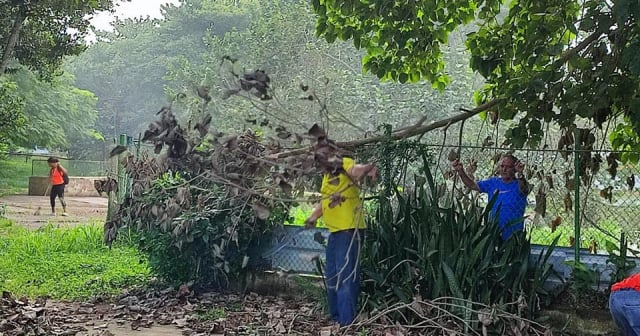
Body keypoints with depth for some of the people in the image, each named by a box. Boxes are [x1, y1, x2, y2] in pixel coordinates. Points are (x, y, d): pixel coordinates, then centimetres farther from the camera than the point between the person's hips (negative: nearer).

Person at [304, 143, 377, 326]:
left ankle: (347, 323, -5)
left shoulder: (345, 164, -9)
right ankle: (336, 318, 30)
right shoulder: (326, 176, 17)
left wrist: (368, 169, -53)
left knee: (345, 277, -10)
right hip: (334, 232, 10)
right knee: (332, 277, 17)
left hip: (349, 230, -10)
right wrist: (314, 216, 15)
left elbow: (356, 169, -32)